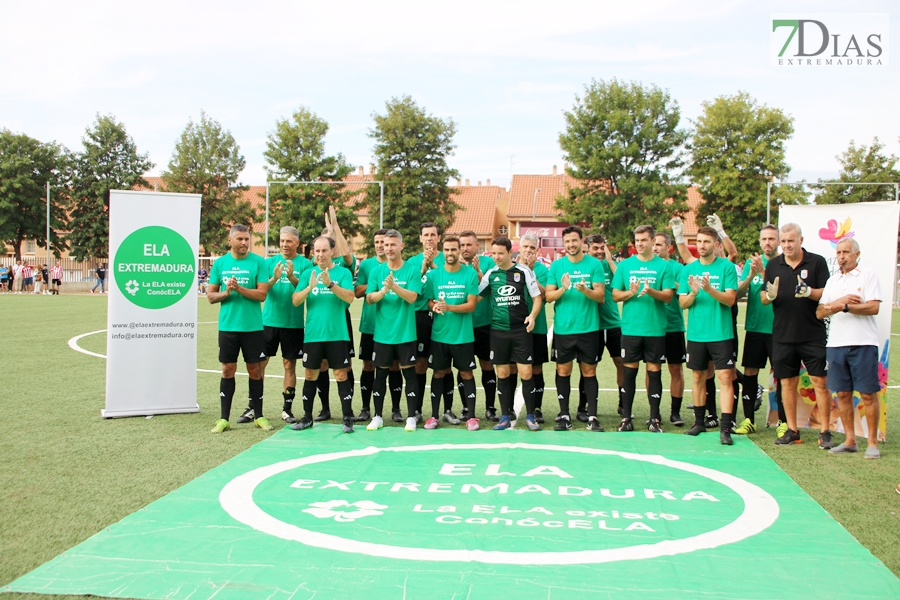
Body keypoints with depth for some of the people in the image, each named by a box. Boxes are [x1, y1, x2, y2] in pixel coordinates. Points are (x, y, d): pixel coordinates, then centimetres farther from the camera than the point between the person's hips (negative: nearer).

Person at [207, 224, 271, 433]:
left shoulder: (258, 262, -2)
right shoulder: (220, 263, 6)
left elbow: (262, 294, -9)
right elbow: (210, 296, 7)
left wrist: (239, 288, -19)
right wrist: (225, 293, -12)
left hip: (252, 326, -2)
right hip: (227, 326, 2)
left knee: (255, 370, 6)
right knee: (228, 370, 6)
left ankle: (258, 416, 19)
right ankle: (224, 418, 13)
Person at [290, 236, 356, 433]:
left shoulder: (343, 272, 1)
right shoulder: (308, 273, 8)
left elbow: (350, 297, -13)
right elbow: (295, 301, 0)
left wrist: (330, 284, -26)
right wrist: (310, 287, -19)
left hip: (337, 334, -2)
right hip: (312, 334, 3)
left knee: (341, 374, 0)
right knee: (311, 375, 9)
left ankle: (348, 418, 7)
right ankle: (307, 417, 20)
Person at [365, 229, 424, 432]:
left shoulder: (413, 269, -3)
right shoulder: (377, 270, 4)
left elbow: (412, 297, -14)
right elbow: (369, 298, -3)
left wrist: (394, 286, -28)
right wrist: (383, 290, -22)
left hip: (405, 332, -2)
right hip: (382, 332, 2)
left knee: (409, 372, 2)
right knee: (381, 373, 9)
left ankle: (411, 417, 13)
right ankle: (377, 417, 20)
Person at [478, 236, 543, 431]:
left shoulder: (524, 271, -2)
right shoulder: (491, 273, 6)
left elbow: (537, 297, 1)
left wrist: (532, 315, -14)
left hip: (521, 330, -2)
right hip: (498, 331, 3)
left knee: (526, 373, -3)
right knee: (502, 374, 7)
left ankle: (530, 416, 10)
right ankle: (505, 417, 17)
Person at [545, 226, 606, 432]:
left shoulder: (594, 264, 1)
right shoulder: (556, 265, 5)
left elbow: (601, 295, -4)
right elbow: (548, 296, 2)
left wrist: (585, 290, -23)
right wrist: (563, 288, -18)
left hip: (588, 328, -1)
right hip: (562, 328, 1)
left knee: (589, 371, 4)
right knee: (563, 371, 5)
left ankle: (592, 417, 10)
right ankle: (564, 416, 14)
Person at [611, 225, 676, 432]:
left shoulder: (663, 266, 2)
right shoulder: (625, 265, 7)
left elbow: (668, 296, -4)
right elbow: (615, 295, 4)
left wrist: (651, 291, -22)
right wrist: (630, 292, -15)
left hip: (655, 328, -1)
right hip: (630, 328, 1)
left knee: (654, 371, 4)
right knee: (629, 371, 4)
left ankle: (654, 418, 14)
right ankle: (626, 418, 12)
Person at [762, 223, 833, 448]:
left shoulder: (817, 262, 0)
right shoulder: (773, 265, 8)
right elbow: (763, 298, 9)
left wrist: (809, 292, -22)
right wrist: (769, 295, -15)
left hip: (813, 334, -3)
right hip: (783, 335, 3)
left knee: (820, 381, -3)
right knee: (787, 382, 7)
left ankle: (825, 431, 6)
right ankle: (792, 430, 17)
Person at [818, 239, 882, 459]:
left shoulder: (868, 275, 1)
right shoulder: (832, 280, 16)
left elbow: (873, 308, -11)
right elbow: (820, 313, 8)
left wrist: (843, 306, -11)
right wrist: (840, 302, -9)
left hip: (863, 343, -5)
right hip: (836, 344, 5)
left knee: (868, 394, -2)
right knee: (843, 394, 7)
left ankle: (872, 442, 7)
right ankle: (850, 440, 15)